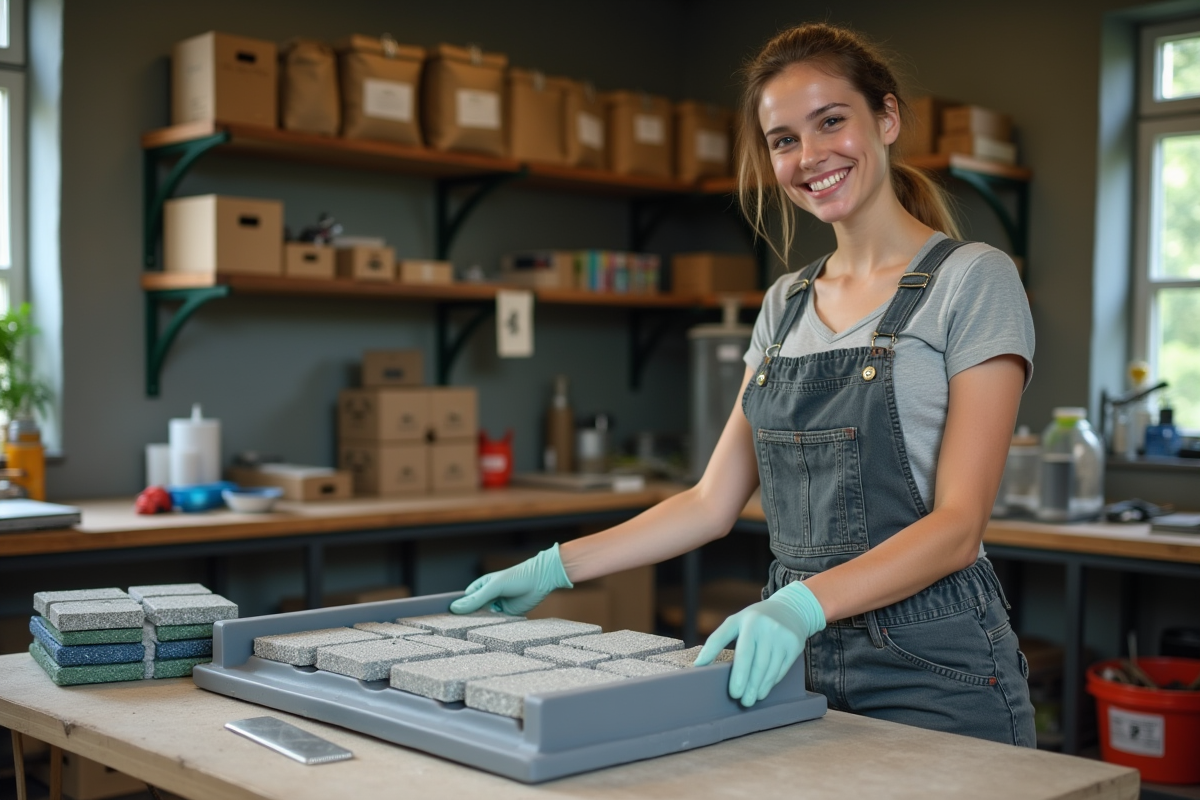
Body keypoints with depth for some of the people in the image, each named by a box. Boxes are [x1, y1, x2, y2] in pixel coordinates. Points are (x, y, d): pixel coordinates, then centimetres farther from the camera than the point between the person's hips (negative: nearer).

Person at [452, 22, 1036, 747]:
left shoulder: (972, 279, -7)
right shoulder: (787, 304, 11)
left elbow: (958, 525, -15)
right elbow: (714, 501, 10)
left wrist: (803, 604, -29)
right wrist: (555, 569, 4)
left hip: (933, 672, -5)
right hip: (799, 665, 5)